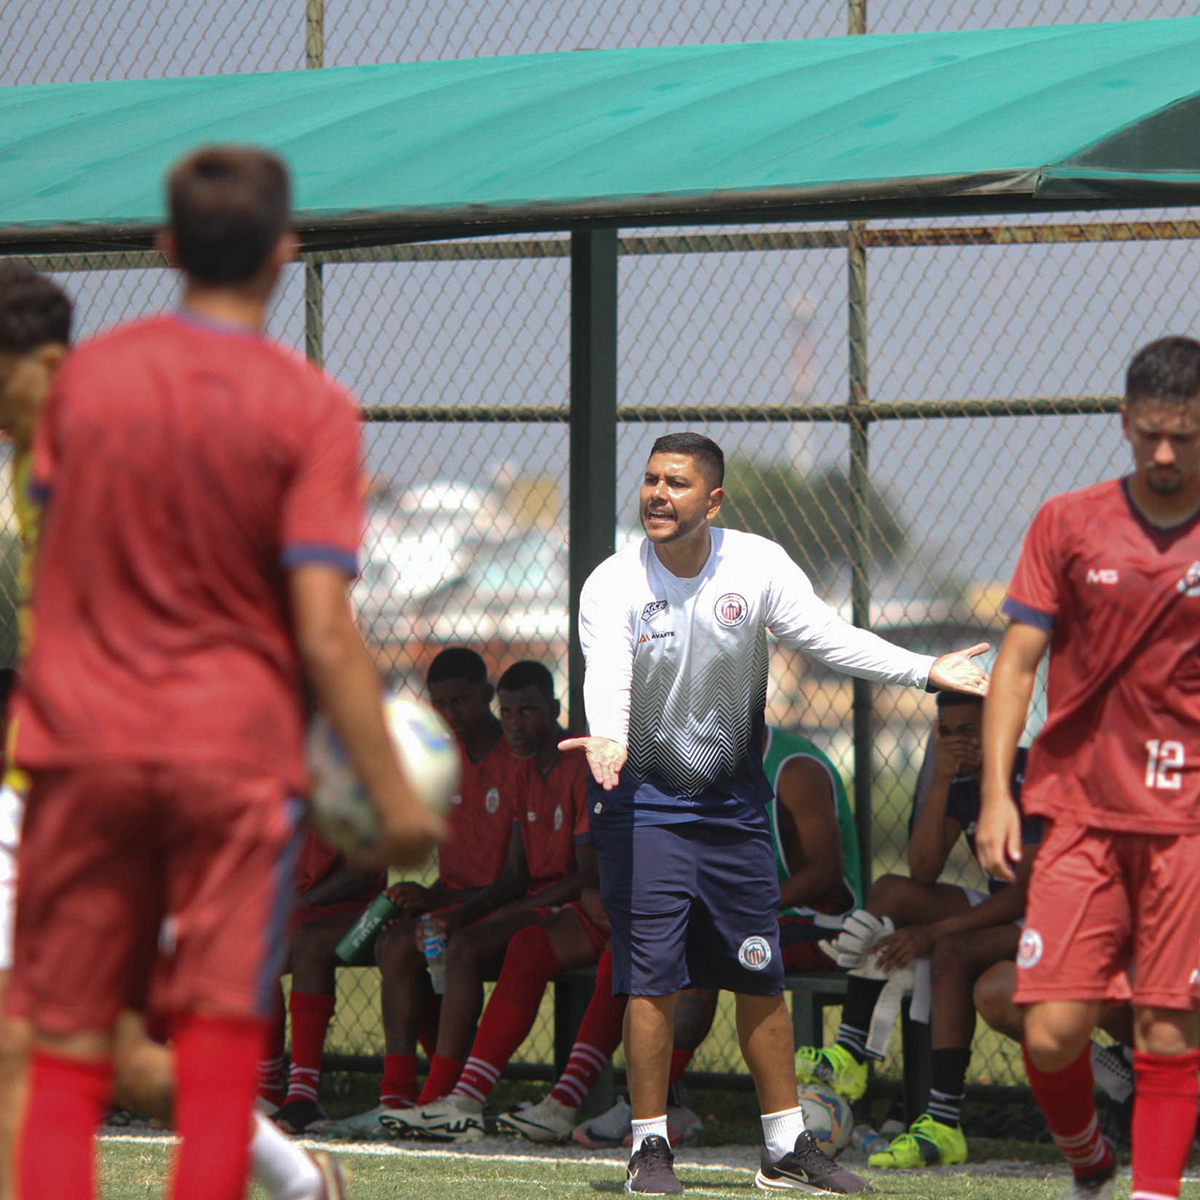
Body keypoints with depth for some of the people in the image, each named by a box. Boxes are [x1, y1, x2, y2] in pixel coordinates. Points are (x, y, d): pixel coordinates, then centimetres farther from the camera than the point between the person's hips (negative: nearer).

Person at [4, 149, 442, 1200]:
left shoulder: (89, 375, 4)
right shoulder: (312, 410, -7)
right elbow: (322, 632, -12)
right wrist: (393, 795, -6)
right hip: (236, 750, -2)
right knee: (218, 1058, 1)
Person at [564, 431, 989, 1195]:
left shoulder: (758, 566, -6)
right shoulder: (614, 585, -15)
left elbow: (829, 637, -6)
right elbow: (606, 677, -29)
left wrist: (927, 672, -17)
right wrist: (608, 742, -51)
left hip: (734, 801, 3)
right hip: (643, 799, -3)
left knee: (761, 980, 7)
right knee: (652, 981, -9)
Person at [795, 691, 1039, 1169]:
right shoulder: (961, 784, 6)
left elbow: (1027, 891, -23)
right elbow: (923, 871, -8)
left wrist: (934, 931, -24)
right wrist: (941, 780, -17)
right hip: (1001, 912, 8)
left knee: (953, 952, -33)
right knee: (891, 891, -7)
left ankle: (943, 1125, -35)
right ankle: (848, 1057, -11)